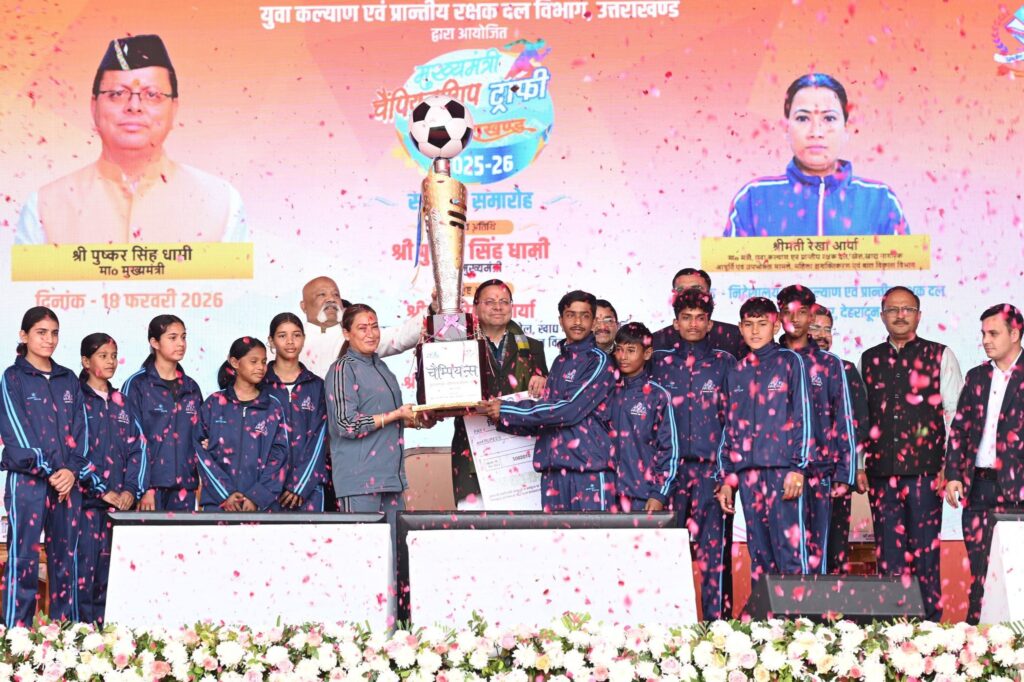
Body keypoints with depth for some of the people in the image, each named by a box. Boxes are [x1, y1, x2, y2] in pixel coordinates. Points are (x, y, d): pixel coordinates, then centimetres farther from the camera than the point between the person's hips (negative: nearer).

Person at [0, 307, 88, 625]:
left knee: (65, 560, 5)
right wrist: (49, 471, -12)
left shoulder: (69, 380, 15)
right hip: (27, 481, -4)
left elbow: (79, 430, 10)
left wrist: (72, 470, -6)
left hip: (68, 482, 4)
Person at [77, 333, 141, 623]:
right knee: (85, 568, -8)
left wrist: (130, 490, -4)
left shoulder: (121, 402, 15)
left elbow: (135, 449, 11)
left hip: (120, 500, 5)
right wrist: (103, 490, -14)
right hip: (87, 498, -5)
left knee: (110, 571, 4)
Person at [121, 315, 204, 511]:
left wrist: (201, 484, 10)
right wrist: (144, 488, -13)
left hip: (185, 486, 5)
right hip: (151, 482, -5)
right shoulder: (137, 385, -2)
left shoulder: (191, 388, 14)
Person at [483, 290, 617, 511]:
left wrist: (507, 410, -10)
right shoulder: (559, 362, 20)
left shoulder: (598, 361, -3)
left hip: (590, 469, -7)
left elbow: (570, 410, -14)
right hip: (554, 469, 7)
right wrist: (502, 420, 4)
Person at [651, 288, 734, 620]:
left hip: (711, 468, -2)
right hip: (670, 467, 2)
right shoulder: (661, 362, 13)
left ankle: (717, 619, -4)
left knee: (713, 547, -7)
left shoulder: (724, 363, 8)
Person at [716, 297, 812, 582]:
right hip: (748, 472, 5)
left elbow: (803, 415, -2)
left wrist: (798, 467, -10)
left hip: (783, 470, -5)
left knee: (791, 549, -10)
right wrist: (727, 478, 13)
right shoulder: (737, 373, 18)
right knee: (758, 556, 5)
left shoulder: (790, 361, 4)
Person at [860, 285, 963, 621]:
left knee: (925, 550, -3)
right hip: (881, 471, 3)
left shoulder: (939, 356, 5)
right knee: (888, 552, 3)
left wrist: (950, 466, -4)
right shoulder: (869, 359, 13)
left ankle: (929, 621, 3)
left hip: (925, 468, -3)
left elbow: (955, 414, 2)